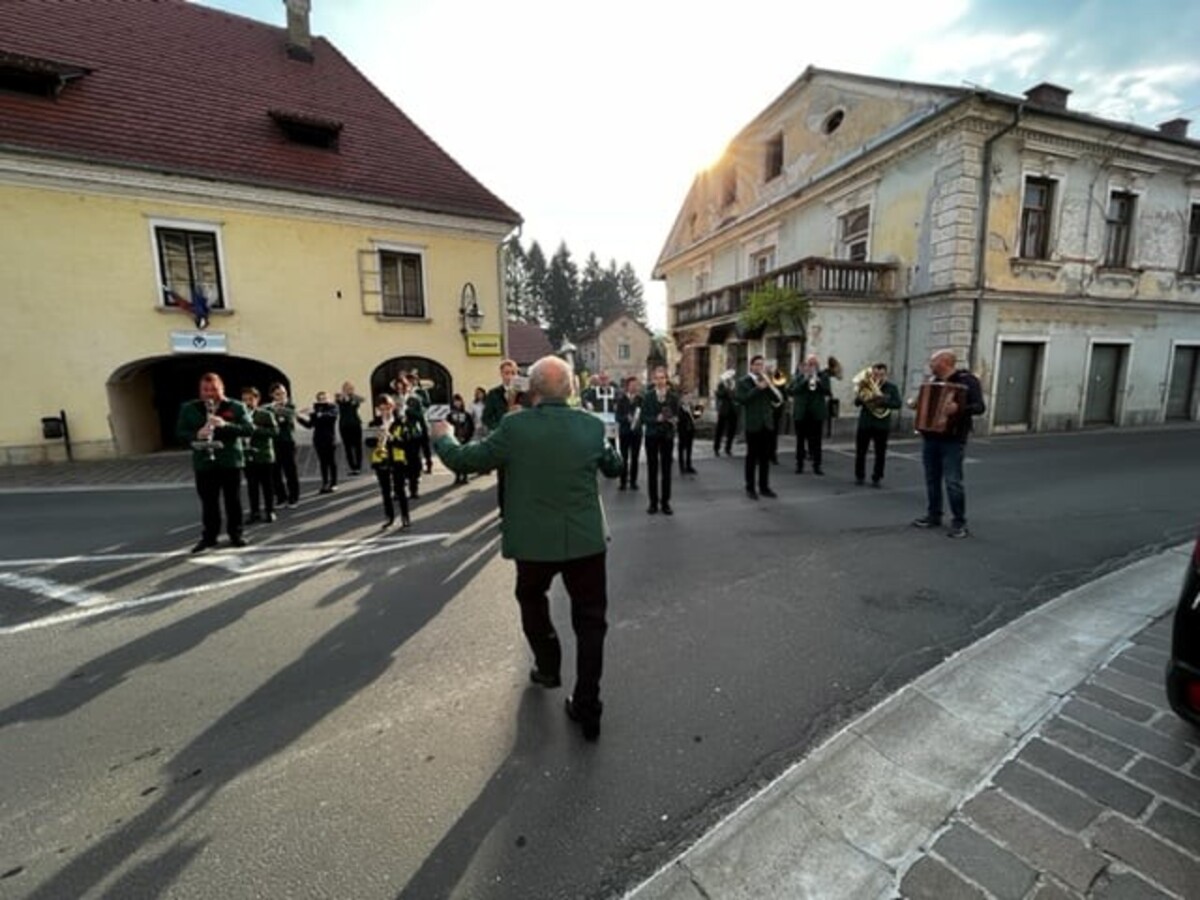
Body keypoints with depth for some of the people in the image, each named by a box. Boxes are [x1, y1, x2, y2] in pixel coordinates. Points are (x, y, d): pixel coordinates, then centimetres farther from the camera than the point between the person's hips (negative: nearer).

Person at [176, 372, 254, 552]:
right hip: (204, 463, 1)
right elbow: (179, 432, 5)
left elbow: (250, 429, -8)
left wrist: (225, 425, -23)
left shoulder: (236, 407, 0)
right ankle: (208, 536, 18)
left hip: (231, 461, -1)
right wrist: (196, 435, -17)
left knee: (233, 501, 7)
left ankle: (236, 534, 18)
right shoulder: (189, 408, 6)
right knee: (208, 502, 7)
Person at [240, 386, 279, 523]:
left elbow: (275, 431, -12)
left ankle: (269, 511, 13)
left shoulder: (267, 414, -2)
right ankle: (255, 512, 14)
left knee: (267, 485, 4)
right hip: (248, 456, 3)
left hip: (264, 456, -3)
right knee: (251, 486, 6)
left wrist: (256, 428, -19)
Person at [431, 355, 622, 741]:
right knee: (590, 619, 13)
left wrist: (442, 436, 17)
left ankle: (548, 667, 45)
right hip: (586, 539, 1)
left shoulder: (514, 427, -13)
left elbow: (463, 460, -3)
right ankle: (587, 706, 19)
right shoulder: (592, 425, -6)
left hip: (535, 541, 0)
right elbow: (614, 467, 11)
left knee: (532, 602, 29)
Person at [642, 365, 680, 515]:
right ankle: (653, 502, 15)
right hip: (652, 436, 0)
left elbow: (677, 415, 2)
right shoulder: (647, 396, -2)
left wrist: (673, 419, -20)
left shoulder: (673, 396, 0)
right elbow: (644, 418, -4)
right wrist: (657, 419, -20)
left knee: (666, 470, 5)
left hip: (668, 436, 1)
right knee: (652, 470, 5)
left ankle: (665, 503, 14)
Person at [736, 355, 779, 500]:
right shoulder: (743, 381, -1)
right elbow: (742, 400, -16)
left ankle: (764, 487, 16)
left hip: (766, 423, 5)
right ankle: (750, 488, 7)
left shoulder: (766, 380, 15)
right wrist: (758, 388, -17)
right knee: (752, 457, 0)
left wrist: (769, 385, -9)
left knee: (765, 457, 8)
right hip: (752, 424, -5)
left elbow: (778, 399, 6)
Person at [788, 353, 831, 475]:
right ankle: (799, 465, 15)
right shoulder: (799, 374, 3)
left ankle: (817, 466, 8)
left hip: (817, 413, 0)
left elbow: (827, 391, -5)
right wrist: (805, 379, -18)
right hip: (801, 412, 0)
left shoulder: (823, 375, 6)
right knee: (800, 440, 6)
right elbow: (792, 390, -10)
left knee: (816, 441, 2)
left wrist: (818, 380, -17)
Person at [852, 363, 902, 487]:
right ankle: (859, 476, 19)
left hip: (882, 425, -1)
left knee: (880, 453, 3)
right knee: (860, 451, 6)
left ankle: (876, 478, 13)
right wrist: (861, 394, -21)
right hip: (864, 423, 1)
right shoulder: (865, 385, 3)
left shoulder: (891, 388, 1)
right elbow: (856, 403, -2)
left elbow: (898, 404, -9)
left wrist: (882, 401, -22)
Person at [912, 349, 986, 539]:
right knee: (932, 479, 12)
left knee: (953, 482, -5)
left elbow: (980, 407, -15)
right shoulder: (932, 380, 13)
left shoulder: (967, 380, -7)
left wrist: (959, 408, -32)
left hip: (953, 440, -6)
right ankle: (933, 516, 23)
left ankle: (959, 523, 5)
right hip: (929, 437, 6)